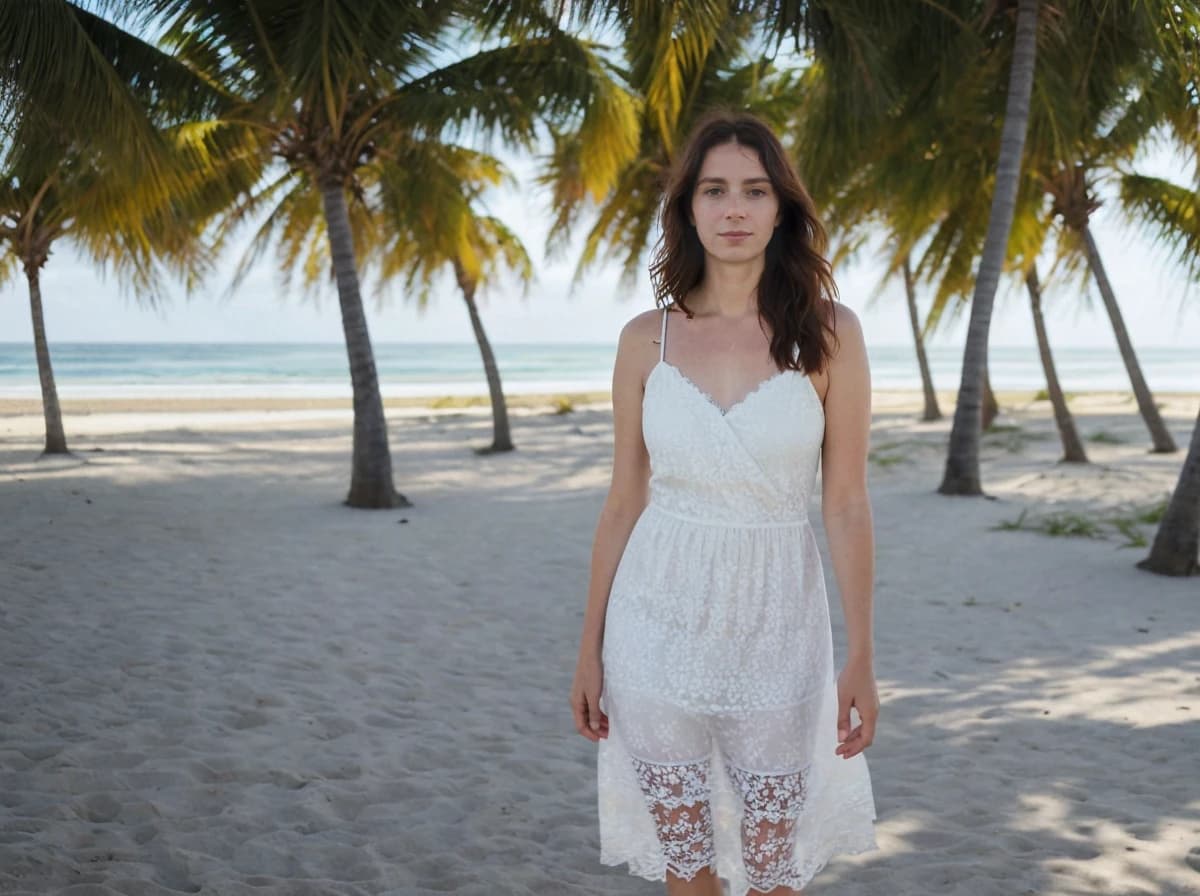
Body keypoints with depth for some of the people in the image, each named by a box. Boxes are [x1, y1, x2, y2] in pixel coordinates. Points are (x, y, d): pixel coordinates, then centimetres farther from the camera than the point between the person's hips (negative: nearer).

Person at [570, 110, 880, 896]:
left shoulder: (828, 331, -5)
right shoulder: (647, 339, 0)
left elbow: (848, 507, -4)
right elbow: (624, 501, 5)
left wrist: (862, 658, -4)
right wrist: (590, 647, 6)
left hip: (776, 627, -1)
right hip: (659, 625, 1)